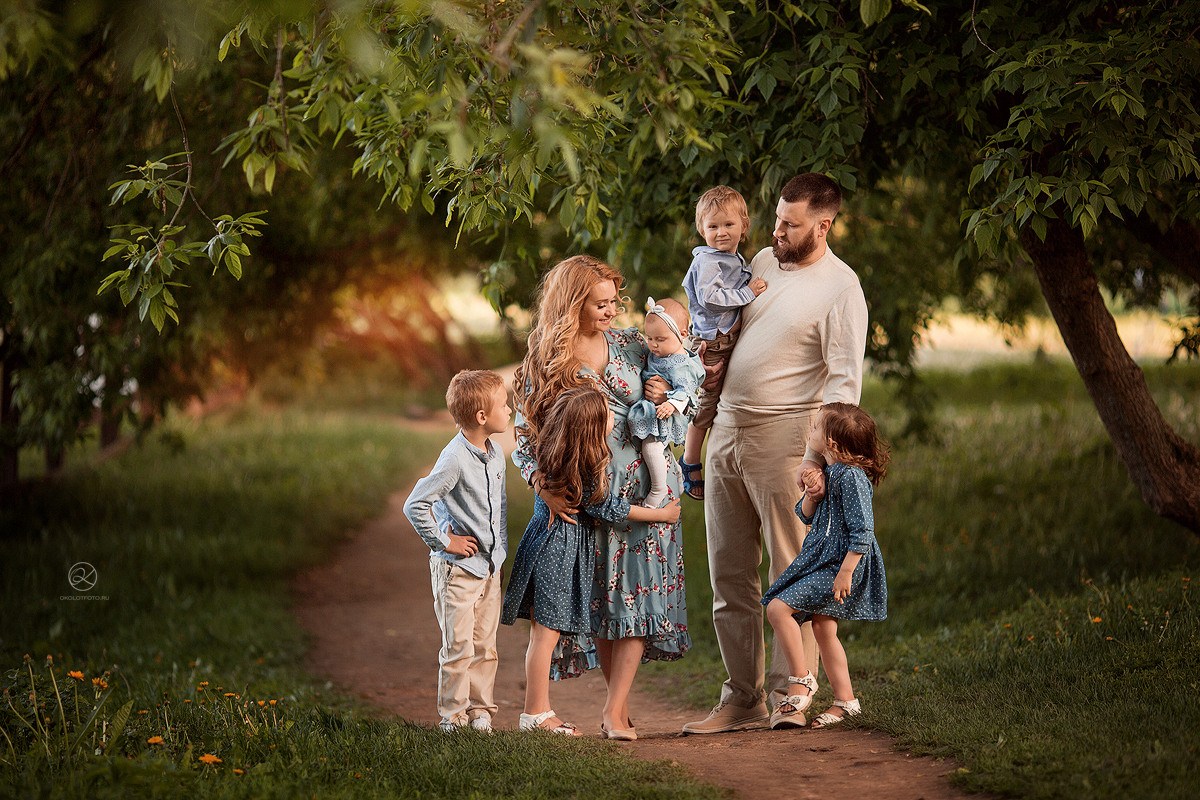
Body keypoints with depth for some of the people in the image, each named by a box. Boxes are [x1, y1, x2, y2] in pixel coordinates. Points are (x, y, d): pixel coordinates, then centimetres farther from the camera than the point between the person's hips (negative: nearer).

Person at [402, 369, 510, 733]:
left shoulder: (495, 453, 5)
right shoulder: (455, 460, -21)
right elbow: (415, 505, -22)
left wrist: (500, 547, 14)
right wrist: (443, 541, -15)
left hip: (490, 565, 7)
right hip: (458, 569, -7)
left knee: (485, 646, 11)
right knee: (459, 648, -2)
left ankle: (480, 712, 19)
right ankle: (453, 718, 6)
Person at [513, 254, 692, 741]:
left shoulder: (631, 346, 5)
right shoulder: (543, 364, -1)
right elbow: (524, 441, -2)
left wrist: (663, 400, -6)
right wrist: (545, 488, -19)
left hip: (641, 488, 1)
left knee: (637, 591, -8)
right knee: (600, 597, 3)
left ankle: (614, 710, -9)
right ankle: (621, 699, 16)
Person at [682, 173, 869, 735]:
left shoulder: (840, 288, -9)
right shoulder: (764, 261, 12)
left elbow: (844, 382, -14)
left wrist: (819, 456, -24)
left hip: (783, 439, -7)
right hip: (726, 432, 7)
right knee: (729, 575, 9)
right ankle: (742, 698, 15)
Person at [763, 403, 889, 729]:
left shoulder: (851, 477, -19)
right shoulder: (829, 472, 9)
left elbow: (862, 530, -21)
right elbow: (806, 517, 15)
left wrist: (846, 572, -23)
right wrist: (812, 495, -6)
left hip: (840, 564, -10)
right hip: (823, 560, 10)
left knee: (778, 607, -16)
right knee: (823, 628, 14)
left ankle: (800, 680, -6)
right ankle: (845, 699, 21)